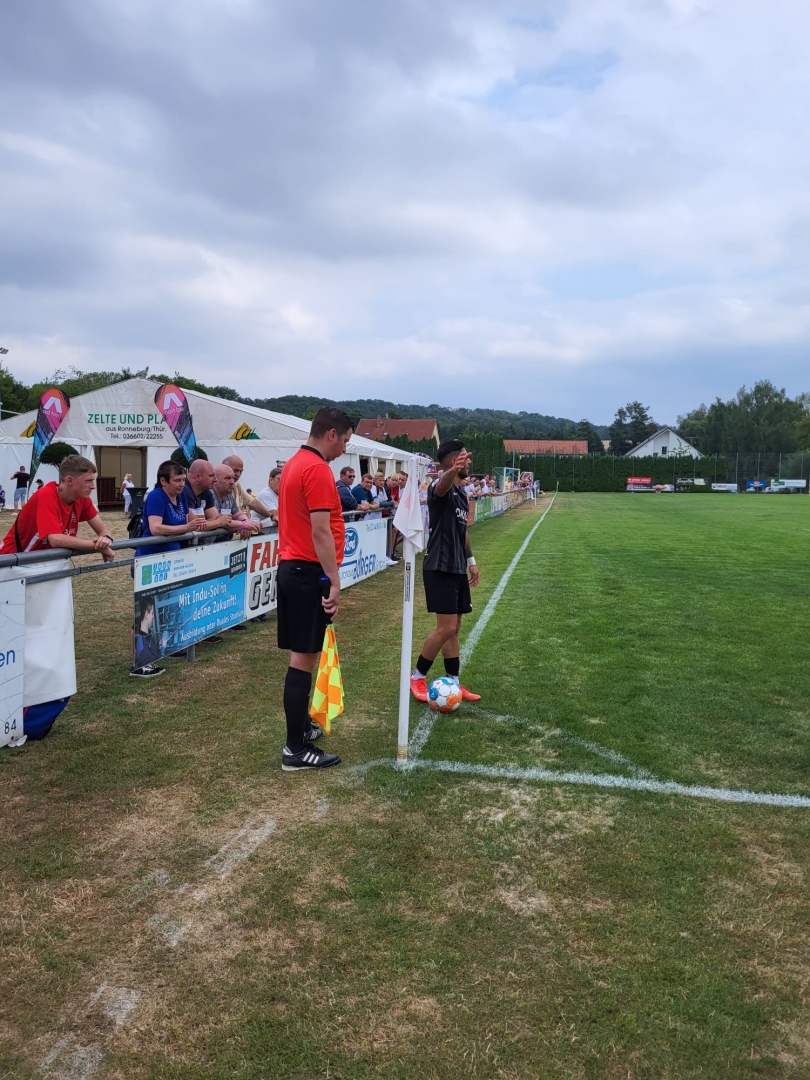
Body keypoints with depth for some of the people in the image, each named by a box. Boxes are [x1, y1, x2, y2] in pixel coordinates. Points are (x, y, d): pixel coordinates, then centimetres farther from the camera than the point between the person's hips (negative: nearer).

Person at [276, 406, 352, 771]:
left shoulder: (295, 463, 15)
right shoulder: (318, 469, -15)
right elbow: (321, 531, -21)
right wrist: (334, 581, -19)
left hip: (291, 569, 10)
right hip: (309, 574, -10)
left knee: (301, 655, 17)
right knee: (303, 658, -4)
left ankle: (300, 725, 30)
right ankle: (296, 749, 3)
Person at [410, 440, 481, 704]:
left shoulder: (461, 492, 14)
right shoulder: (440, 486, -14)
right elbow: (442, 484, -41)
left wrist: (470, 560, 23)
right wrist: (453, 471, -63)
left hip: (457, 568, 9)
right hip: (440, 567, -9)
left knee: (454, 629, 12)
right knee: (446, 629, -9)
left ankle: (454, 683, 19)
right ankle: (417, 677, 8)